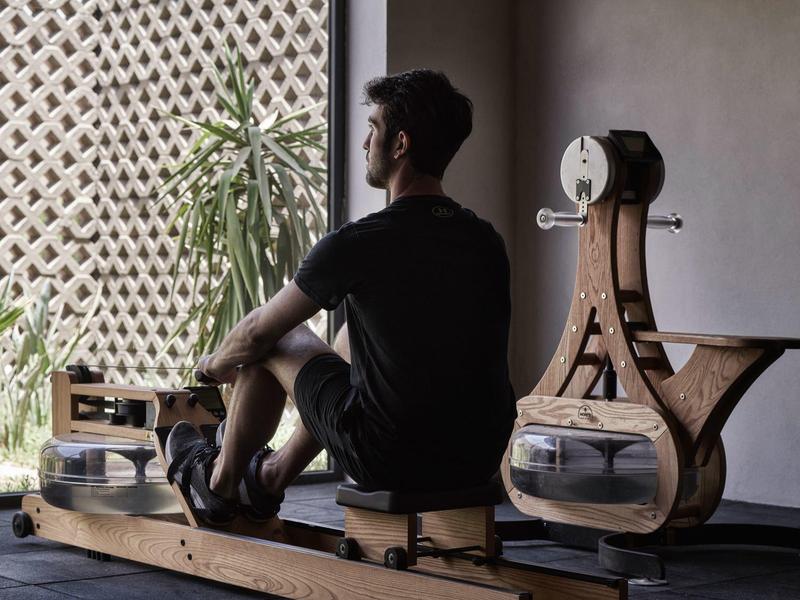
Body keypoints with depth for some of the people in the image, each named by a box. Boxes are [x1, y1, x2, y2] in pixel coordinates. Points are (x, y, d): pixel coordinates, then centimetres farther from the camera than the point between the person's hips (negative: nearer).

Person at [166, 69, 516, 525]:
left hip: (392, 460, -6)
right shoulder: (488, 242, 5)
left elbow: (256, 333, 1)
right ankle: (270, 479, 45)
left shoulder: (357, 244, -14)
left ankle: (220, 484, 38)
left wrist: (215, 364, 26)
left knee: (271, 344, 16)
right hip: (479, 462, 7)